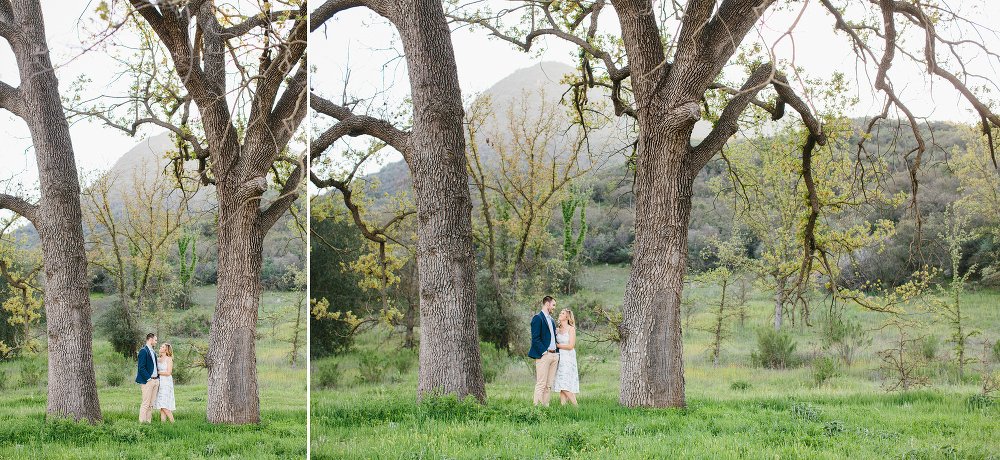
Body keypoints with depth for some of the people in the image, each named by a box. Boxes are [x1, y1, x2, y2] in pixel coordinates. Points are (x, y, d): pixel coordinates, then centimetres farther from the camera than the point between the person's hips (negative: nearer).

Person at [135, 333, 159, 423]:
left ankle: (148, 422, 10)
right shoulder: (143, 351, -8)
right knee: (146, 404, -9)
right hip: (147, 381, -8)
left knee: (151, 404, 8)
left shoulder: (153, 352, 20)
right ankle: (142, 422, -7)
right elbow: (141, 367, -14)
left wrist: (158, 378, 13)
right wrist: (148, 379, -17)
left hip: (155, 381, 8)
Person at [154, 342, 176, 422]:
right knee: (161, 404, 3)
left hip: (166, 383, -7)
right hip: (159, 382, 7)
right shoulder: (159, 359, 15)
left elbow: (168, 373, -12)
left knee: (164, 404, -13)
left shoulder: (169, 359, -6)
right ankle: (162, 421, 2)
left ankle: (172, 421, -5)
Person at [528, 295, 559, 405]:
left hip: (554, 355, 8)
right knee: (541, 384, -10)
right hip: (543, 355, -8)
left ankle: (545, 406, 8)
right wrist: (544, 352, -16)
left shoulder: (551, 320, 22)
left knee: (548, 385, 6)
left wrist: (557, 353, 14)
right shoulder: (538, 318, -6)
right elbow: (535, 338, -13)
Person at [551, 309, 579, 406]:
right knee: (561, 386, 1)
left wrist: (557, 345, -6)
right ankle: (563, 405, 0)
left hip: (568, 358, -7)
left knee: (565, 385, -13)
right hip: (559, 357, 7)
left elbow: (571, 346, -12)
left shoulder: (571, 329, -5)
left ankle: (575, 405, -5)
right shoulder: (558, 330, 14)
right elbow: (553, 342, 22)